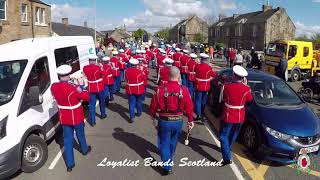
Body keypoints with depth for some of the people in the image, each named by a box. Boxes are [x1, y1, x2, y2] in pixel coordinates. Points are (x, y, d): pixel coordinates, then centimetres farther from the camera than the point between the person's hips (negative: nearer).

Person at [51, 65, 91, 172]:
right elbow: (86, 97, -15)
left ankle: (70, 164, 13)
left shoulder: (54, 87, -9)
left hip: (64, 118, 4)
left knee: (68, 139, 11)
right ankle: (85, 149, 49)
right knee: (80, 134, 21)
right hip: (77, 117, -4)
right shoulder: (73, 88, -27)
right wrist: (80, 89, -2)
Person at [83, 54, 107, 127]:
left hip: (91, 89, 2)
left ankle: (92, 121, 3)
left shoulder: (85, 68, -7)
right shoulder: (98, 68, -19)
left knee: (92, 104, 5)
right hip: (99, 88, -2)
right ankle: (103, 114, 40)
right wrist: (101, 67, 7)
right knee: (101, 101, 21)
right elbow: (104, 74, -5)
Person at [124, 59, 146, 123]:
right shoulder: (139, 71, -17)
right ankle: (139, 113, 36)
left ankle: (132, 117, -3)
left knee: (131, 103, 4)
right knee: (139, 101, 20)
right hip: (139, 90, -1)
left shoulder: (126, 71, -8)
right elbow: (144, 78, -2)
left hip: (130, 90, 1)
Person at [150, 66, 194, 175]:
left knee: (164, 143, 14)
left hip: (164, 121, -2)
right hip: (178, 121, 2)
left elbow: (154, 104, -4)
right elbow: (189, 107, -7)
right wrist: (190, 120, 7)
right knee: (173, 141, 27)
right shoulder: (184, 90, -14)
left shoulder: (161, 89, -16)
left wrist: (152, 115, 15)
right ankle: (169, 158, 52)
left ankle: (167, 167, 11)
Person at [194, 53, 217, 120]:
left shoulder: (197, 66, -12)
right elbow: (214, 75, 3)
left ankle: (198, 115, -3)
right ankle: (202, 112, 34)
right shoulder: (209, 68, -12)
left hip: (198, 87, -1)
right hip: (206, 87, 2)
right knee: (204, 100, 18)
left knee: (198, 100, 4)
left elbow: (194, 70, 10)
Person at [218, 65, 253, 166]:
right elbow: (250, 100, 8)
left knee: (224, 136, 6)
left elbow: (222, 98, 1)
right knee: (233, 135, 25)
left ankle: (227, 158, -4)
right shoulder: (246, 89, -11)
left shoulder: (226, 87, -16)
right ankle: (227, 149, 46)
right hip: (240, 118, 3)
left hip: (228, 117, -3)